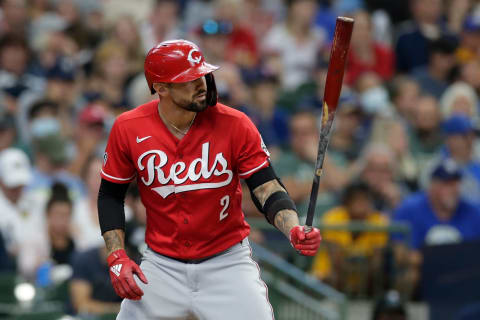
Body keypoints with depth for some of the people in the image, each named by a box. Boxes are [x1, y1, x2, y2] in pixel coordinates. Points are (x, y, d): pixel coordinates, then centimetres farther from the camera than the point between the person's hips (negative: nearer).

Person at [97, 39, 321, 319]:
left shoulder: (235, 125, -12)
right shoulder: (129, 129, -8)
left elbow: (268, 189, -13)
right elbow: (111, 195, 4)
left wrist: (294, 230, -32)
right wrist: (117, 257, -7)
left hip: (228, 262, -1)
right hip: (161, 263, 1)